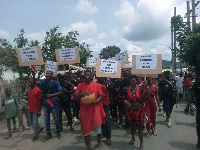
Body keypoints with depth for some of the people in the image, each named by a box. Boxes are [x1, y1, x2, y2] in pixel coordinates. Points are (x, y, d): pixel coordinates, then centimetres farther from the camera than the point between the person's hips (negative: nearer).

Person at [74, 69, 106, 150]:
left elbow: (100, 96, -1)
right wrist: (82, 94, -20)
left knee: (97, 126, 6)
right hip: (84, 110, 1)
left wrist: (94, 102, -17)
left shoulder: (96, 85, -2)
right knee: (85, 128, 6)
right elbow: (75, 96, -2)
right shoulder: (80, 85, 2)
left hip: (95, 109, -1)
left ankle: (99, 140, 40)